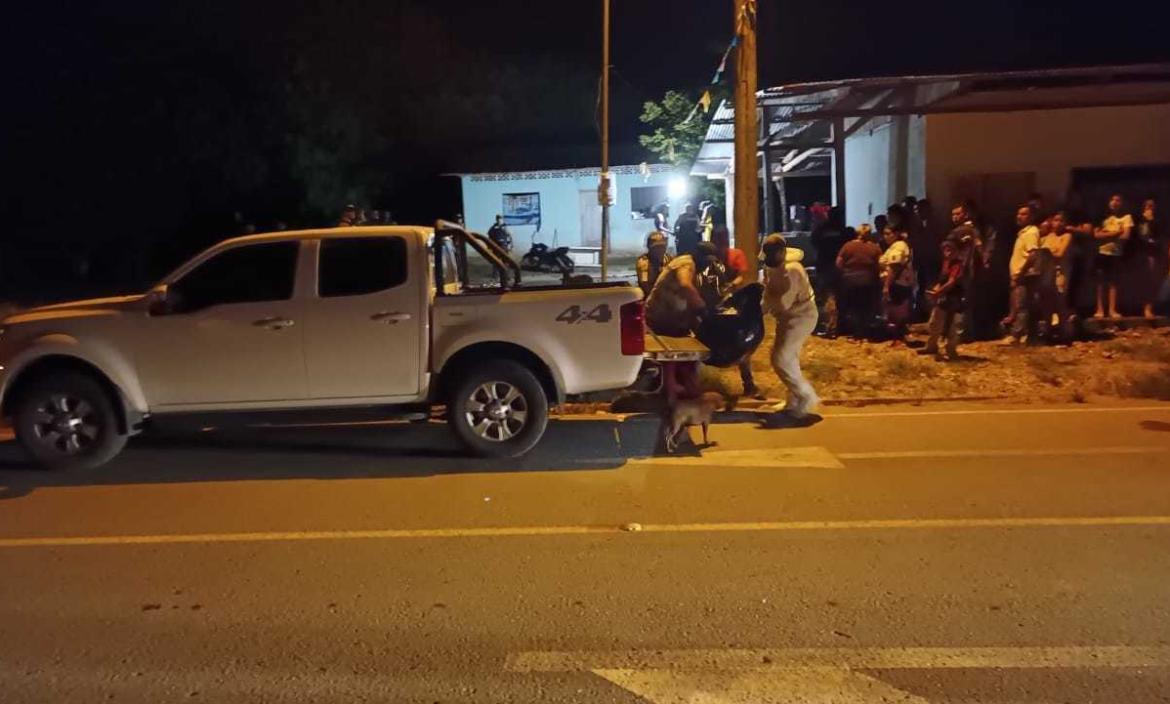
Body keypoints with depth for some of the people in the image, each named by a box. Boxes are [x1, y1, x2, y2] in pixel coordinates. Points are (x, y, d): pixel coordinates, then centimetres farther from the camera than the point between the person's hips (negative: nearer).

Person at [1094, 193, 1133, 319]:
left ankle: (1112, 310, 2)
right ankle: (1100, 309, 4)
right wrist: (1115, 232, -10)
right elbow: (1096, 235, -3)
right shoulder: (1104, 217, 9)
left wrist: (1106, 234, -5)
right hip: (1102, 252, 2)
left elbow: (1125, 236, -9)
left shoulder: (1127, 217, 3)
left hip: (1116, 253, -2)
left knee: (1113, 281, 0)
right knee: (1101, 281, 1)